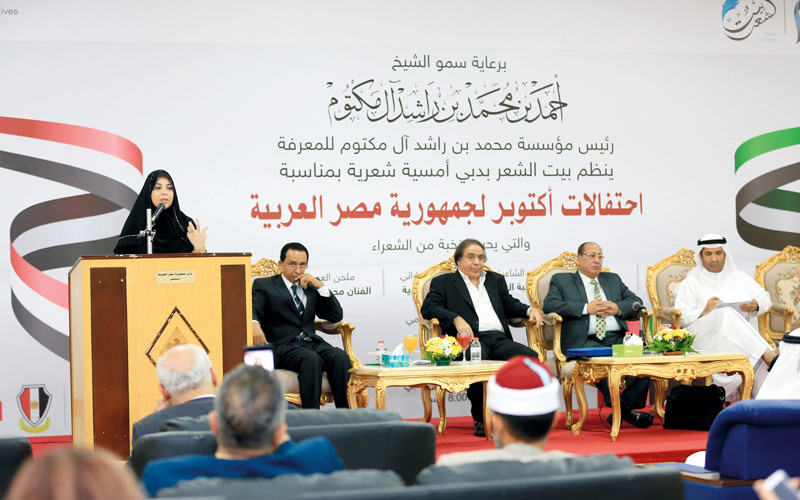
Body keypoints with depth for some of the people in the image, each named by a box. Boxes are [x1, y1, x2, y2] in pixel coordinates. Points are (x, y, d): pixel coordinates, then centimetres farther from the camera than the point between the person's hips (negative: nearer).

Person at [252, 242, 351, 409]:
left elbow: (336, 317, 16)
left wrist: (320, 286, 5)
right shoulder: (264, 285, 13)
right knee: (311, 359, -35)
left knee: (340, 357, -27)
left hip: (312, 343, 4)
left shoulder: (311, 288, 24)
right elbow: (252, 309, -6)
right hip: (282, 346, -4)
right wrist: (254, 324, -31)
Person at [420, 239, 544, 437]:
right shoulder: (444, 282, 16)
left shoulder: (496, 280, 32)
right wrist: (456, 319, -15)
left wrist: (530, 310, 2)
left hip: (500, 339, 4)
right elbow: (428, 307, 1)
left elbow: (510, 305, 25)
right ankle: (480, 420, -25)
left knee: (531, 357, -26)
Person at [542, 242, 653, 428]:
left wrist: (618, 308, 0)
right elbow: (549, 305, -2)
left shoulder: (613, 279, 30)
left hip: (618, 339, 4)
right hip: (585, 341, -4)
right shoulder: (561, 280, 16)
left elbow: (636, 302, 23)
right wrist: (586, 308, -8)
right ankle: (620, 408, -31)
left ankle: (629, 407, -23)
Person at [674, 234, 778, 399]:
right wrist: (704, 313, -14)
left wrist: (756, 306, -7)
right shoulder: (691, 282, 17)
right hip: (703, 336, -2)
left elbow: (766, 299, 16)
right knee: (726, 314, -35)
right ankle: (768, 356, -47)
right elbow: (681, 317, 4)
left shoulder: (739, 278, 26)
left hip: (740, 339, 2)